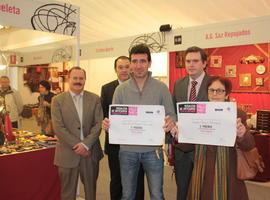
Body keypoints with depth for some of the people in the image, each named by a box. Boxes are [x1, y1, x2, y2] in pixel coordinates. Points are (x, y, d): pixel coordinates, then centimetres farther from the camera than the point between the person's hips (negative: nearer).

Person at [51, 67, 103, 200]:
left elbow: (98, 124, -2)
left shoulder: (94, 99, 3)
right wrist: (77, 145, -14)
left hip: (91, 152, 2)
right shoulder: (58, 100, -2)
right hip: (68, 153, -1)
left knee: (91, 189, 16)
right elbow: (58, 128, -9)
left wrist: (86, 144, -14)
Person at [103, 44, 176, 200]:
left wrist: (170, 122, -23)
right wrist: (107, 123, -19)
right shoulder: (121, 89, 1)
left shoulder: (161, 88, -2)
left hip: (153, 149, -1)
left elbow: (171, 115, 0)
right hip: (127, 150, 2)